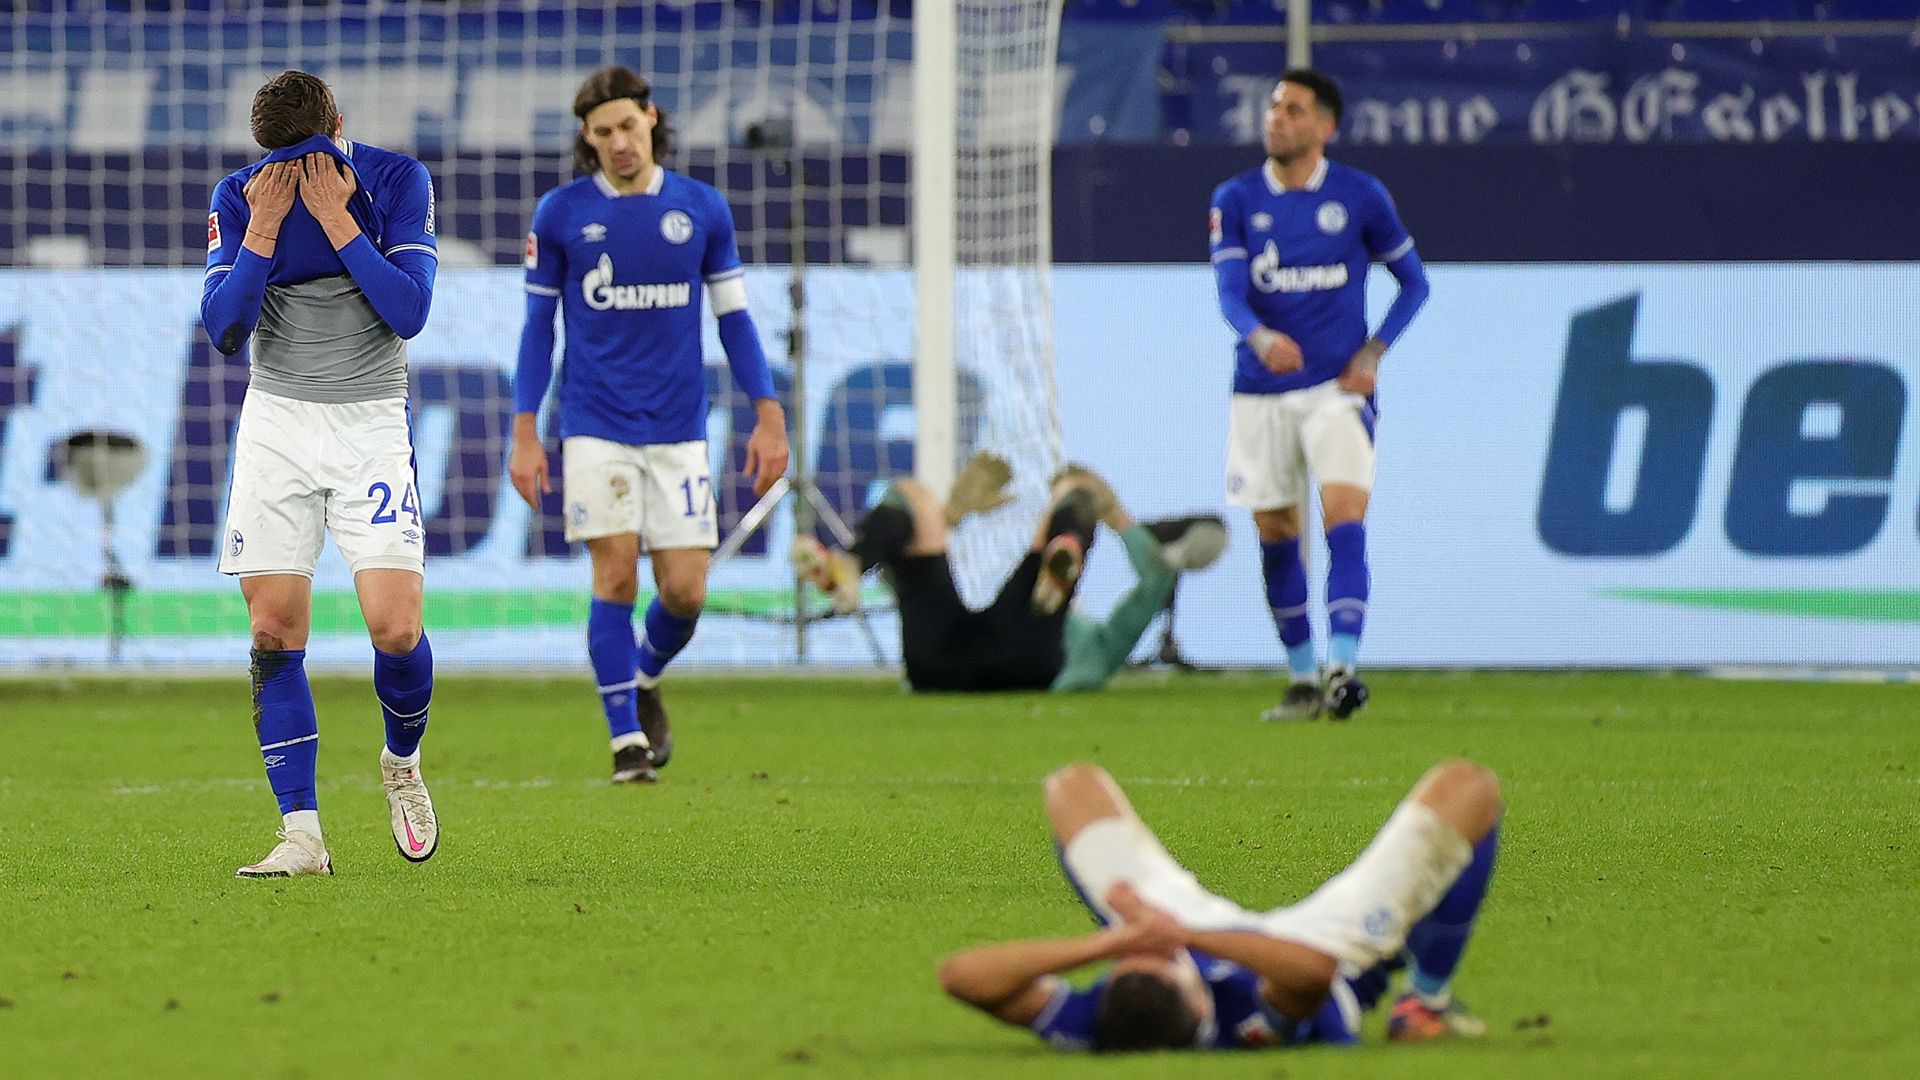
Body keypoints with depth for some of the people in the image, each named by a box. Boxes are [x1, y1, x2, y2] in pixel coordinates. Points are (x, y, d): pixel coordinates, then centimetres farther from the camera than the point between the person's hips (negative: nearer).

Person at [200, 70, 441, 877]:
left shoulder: (397, 181, -6)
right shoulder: (240, 198, -1)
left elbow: (409, 311, -15)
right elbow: (223, 330, -7)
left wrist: (336, 218, -19)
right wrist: (263, 230, -17)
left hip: (371, 424, -2)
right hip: (275, 423, 2)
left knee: (395, 627, -14)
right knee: (275, 632, -5)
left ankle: (403, 762, 18)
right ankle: (301, 833, 0)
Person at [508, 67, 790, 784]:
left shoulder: (702, 209, 4)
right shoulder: (560, 214, 1)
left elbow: (733, 317, 10)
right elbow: (538, 326, 6)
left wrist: (768, 415, 2)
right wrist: (525, 435, 0)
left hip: (679, 430, 1)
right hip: (596, 429, -1)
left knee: (684, 589, -2)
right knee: (615, 577, -9)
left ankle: (646, 682, 28)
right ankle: (627, 739, 0)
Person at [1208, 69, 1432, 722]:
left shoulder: (1360, 196, 0)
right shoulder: (1235, 200, 2)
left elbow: (1414, 282, 10)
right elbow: (1230, 290, -10)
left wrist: (1374, 352, -5)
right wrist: (1260, 336, -32)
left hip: (1337, 386, -2)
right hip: (1261, 391, 2)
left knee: (1344, 518, -17)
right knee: (1275, 535, 6)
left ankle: (1343, 669, -24)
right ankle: (1302, 679, 18)